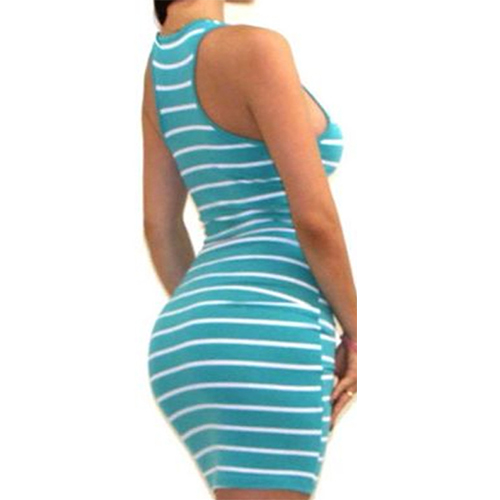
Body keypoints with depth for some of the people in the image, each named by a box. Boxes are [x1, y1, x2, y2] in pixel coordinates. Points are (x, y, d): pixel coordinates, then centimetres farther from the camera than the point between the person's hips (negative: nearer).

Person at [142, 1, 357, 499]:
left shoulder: (163, 60, 16)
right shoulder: (253, 48, -10)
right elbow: (315, 219, -14)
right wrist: (354, 335, 1)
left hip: (189, 347, 9)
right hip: (263, 346, -9)